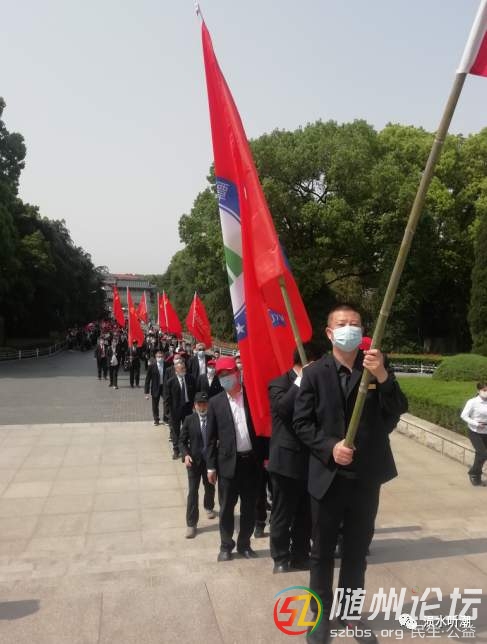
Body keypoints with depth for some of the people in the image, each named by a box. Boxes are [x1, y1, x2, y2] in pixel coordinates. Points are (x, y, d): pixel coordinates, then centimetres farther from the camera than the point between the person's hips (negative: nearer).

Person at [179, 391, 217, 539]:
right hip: (194, 460, -1)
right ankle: (191, 524, 7)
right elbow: (182, 441, -1)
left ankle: (208, 507, 50)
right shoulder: (189, 420, -5)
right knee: (192, 491, -2)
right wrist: (185, 455, -17)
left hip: (211, 460, 1)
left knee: (210, 487, 21)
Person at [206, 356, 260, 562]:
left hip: (251, 460, 1)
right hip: (228, 462, 0)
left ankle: (244, 544, 30)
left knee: (249, 507, 12)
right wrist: (211, 466, -1)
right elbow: (211, 437, 1)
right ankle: (226, 546, 28)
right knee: (226, 508, 10)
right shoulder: (216, 402, -1)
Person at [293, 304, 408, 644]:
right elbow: (302, 423, -5)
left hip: (366, 475, 2)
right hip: (328, 475, -1)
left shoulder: (378, 367, -1)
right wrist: (329, 447, -19)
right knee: (323, 551, 14)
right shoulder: (315, 373, -6)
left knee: (357, 550, 19)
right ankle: (322, 614, 34)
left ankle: (350, 611, 39)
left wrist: (382, 377, -25)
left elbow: (398, 411, -10)